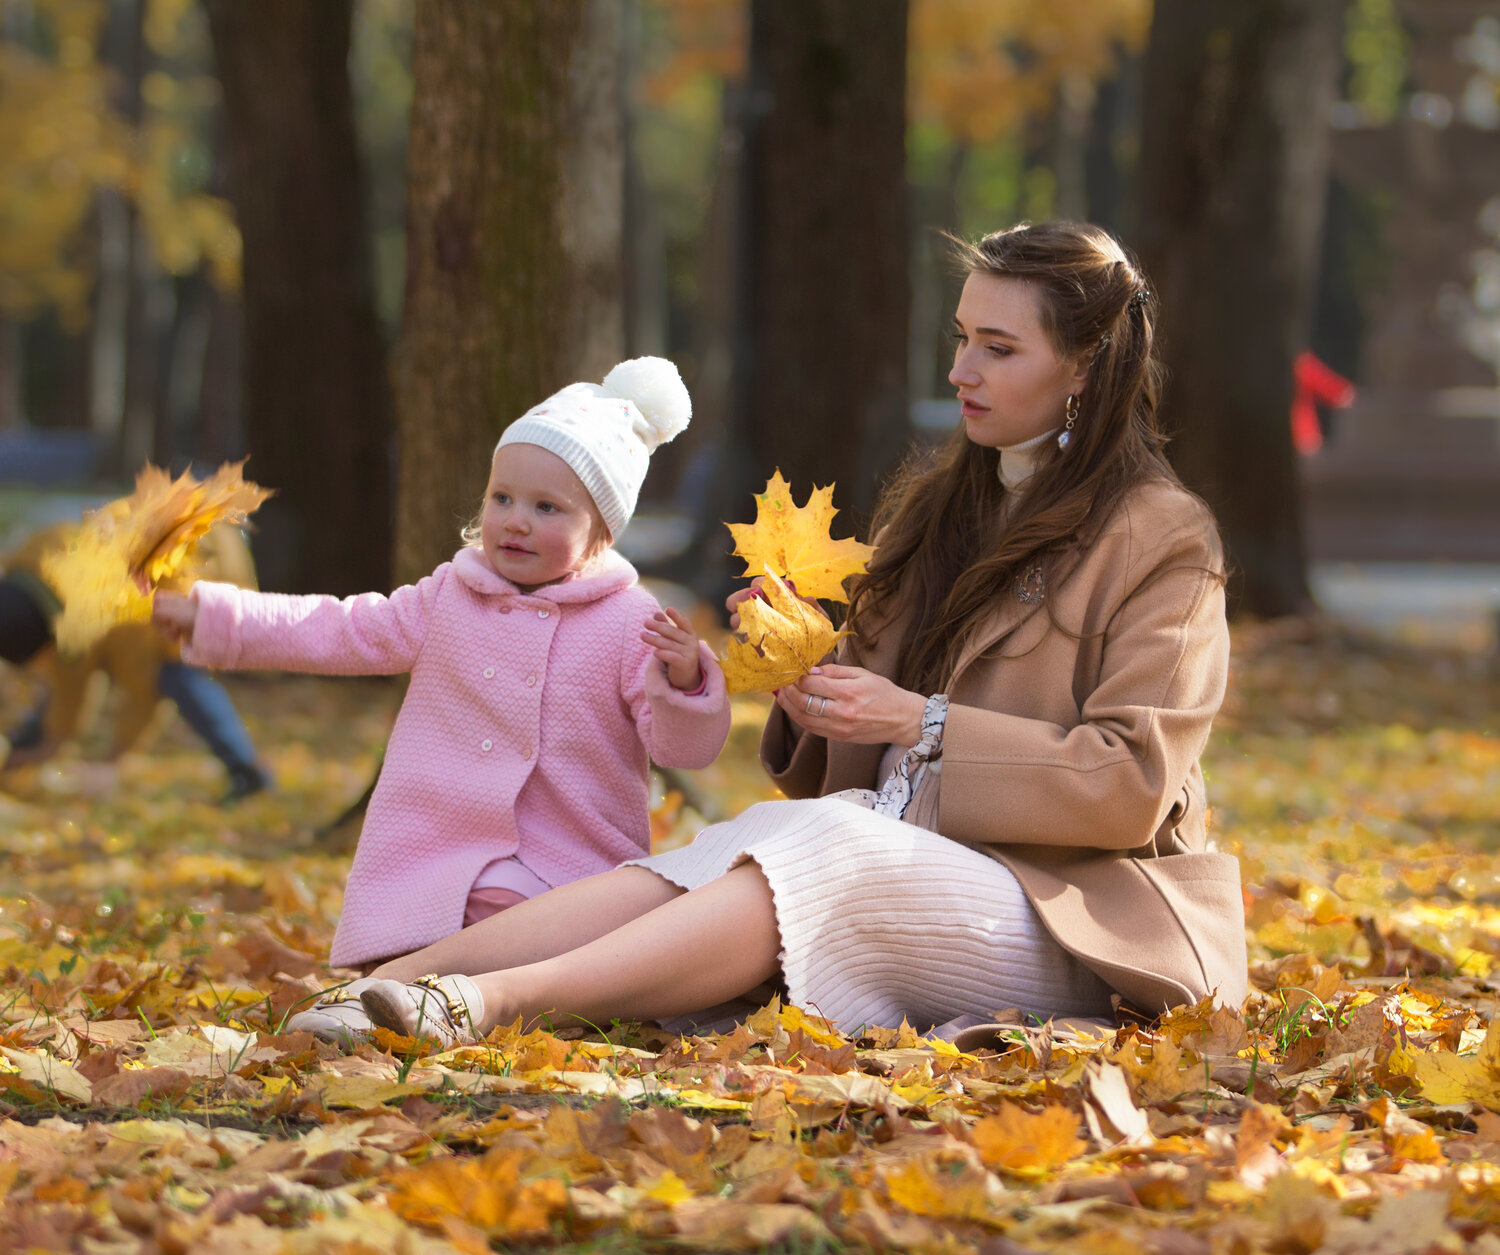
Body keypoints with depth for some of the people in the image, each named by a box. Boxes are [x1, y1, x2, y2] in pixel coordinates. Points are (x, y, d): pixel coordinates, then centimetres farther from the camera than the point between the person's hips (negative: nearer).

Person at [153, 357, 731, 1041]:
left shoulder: (632, 626, -3)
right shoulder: (447, 601, 8)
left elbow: (685, 746, -5)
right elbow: (336, 630, 15)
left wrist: (683, 682, -28)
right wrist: (213, 616, 15)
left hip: (569, 880, -2)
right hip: (433, 857, 2)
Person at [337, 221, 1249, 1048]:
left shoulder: (1162, 539, -2)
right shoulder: (934, 505, 20)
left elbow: (1131, 784, -11)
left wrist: (925, 725, -15)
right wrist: (812, 690, -3)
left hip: (1065, 918, -6)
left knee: (818, 854, -34)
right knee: (708, 865, -24)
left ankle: (505, 1000, -52)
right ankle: (394, 979, -42)